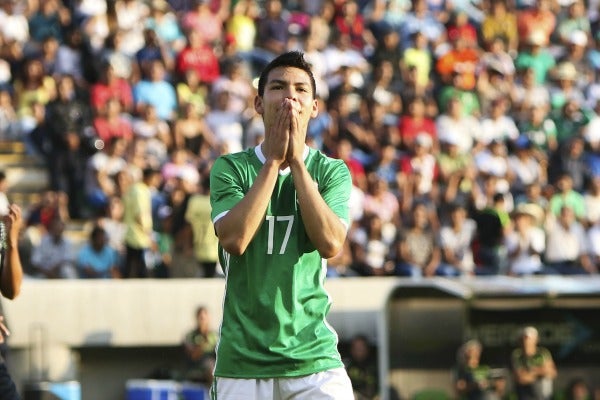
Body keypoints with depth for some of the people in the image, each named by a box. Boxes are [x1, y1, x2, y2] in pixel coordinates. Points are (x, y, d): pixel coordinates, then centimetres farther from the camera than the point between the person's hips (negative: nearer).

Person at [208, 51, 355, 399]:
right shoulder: (230, 168, 4)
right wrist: (273, 160, -10)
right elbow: (234, 239, -14)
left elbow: (330, 243, -11)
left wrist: (296, 161, -10)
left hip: (315, 359, 0)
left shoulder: (332, 171, 6)